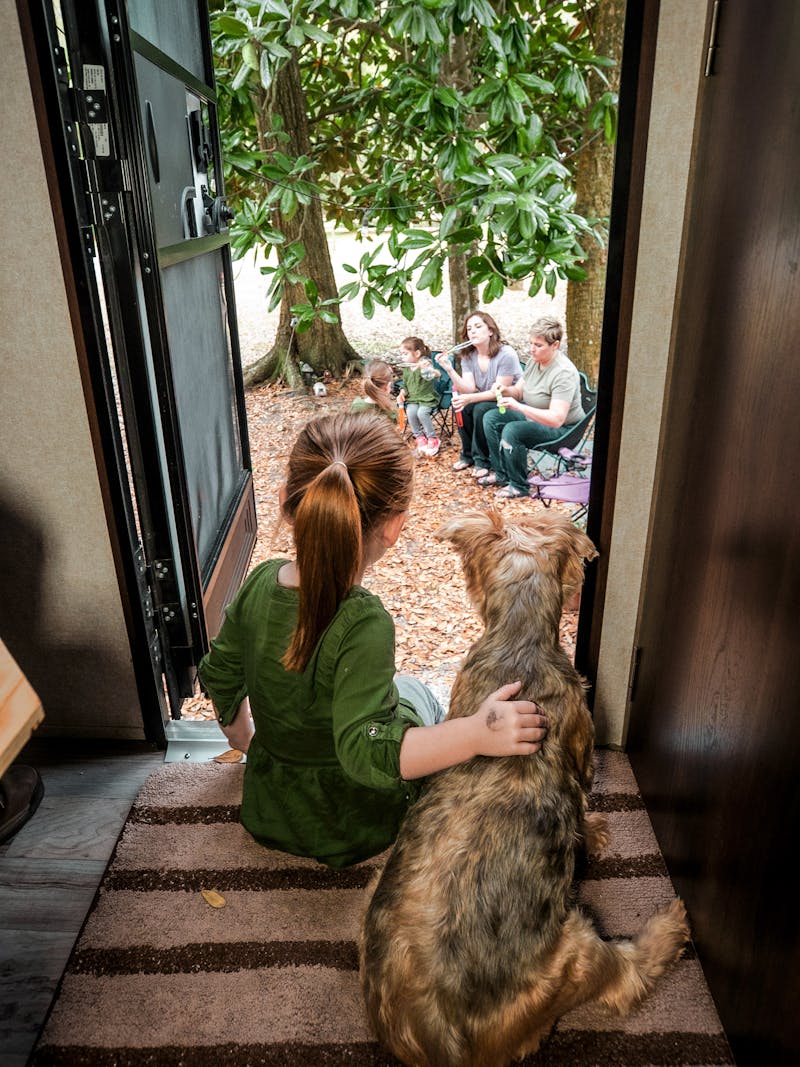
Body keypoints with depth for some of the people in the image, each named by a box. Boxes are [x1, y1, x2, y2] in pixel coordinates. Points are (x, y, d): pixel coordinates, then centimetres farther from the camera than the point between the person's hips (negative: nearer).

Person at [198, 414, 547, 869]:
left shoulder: (263, 581, -16)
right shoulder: (363, 624, -36)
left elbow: (220, 676, 0)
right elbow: (366, 752, -39)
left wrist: (248, 740, 17)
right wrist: (476, 734, -47)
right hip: (350, 829, -5)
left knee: (405, 690, 26)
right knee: (417, 695, 21)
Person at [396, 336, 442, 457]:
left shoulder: (425, 364, -9)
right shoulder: (406, 369, 9)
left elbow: (437, 375, -27)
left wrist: (430, 369, -48)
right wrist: (402, 394, -2)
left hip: (428, 398, -4)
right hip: (412, 399, 5)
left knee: (422, 413, -31)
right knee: (410, 412, -26)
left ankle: (433, 439, -11)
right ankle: (420, 438, -7)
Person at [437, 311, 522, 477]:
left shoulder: (506, 354, -22)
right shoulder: (468, 356, -2)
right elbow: (469, 389, -13)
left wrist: (470, 398, -37)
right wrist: (450, 370, -27)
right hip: (487, 399, 6)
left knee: (481, 409, -31)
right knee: (462, 407, -20)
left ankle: (482, 461, -14)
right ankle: (468, 455, 0)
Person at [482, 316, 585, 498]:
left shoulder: (564, 373, -28)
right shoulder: (534, 360, -2)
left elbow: (556, 419, -36)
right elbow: (519, 391, 12)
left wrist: (518, 406, -41)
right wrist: (506, 390, -13)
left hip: (562, 430, -9)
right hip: (533, 416, 9)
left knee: (512, 430, -30)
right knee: (491, 417, 2)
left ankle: (519, 486, -12)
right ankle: (501, 474, 8)